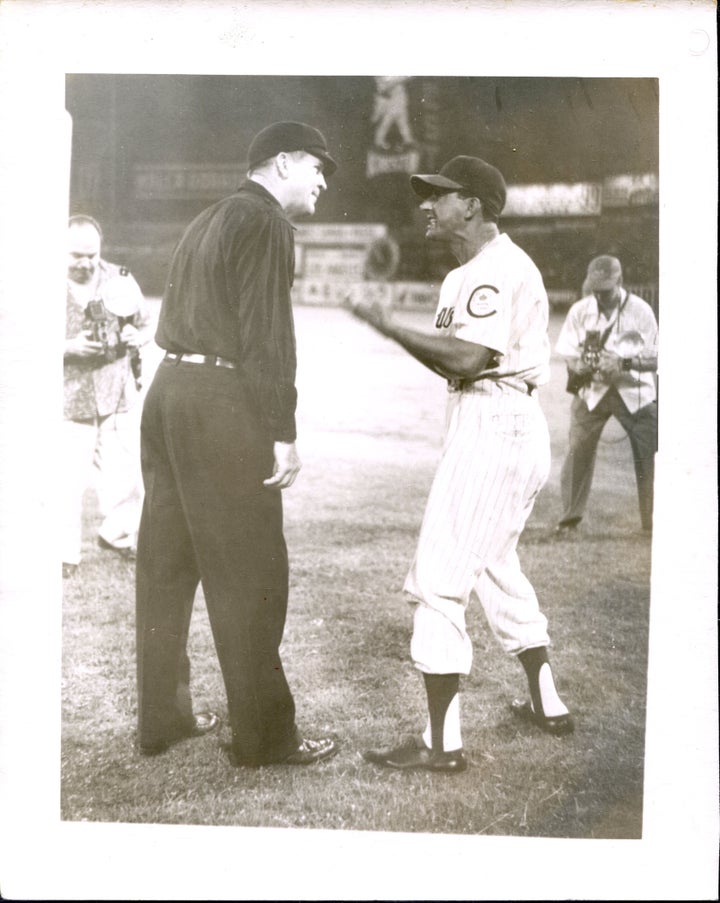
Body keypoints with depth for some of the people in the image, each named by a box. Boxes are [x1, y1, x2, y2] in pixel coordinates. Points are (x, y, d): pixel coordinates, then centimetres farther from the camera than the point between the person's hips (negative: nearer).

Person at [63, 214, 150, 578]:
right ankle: (66, 553, 13)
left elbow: (146, 325, 15)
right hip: (69, 400, -3)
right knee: (67, 482, -3)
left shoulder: (121, 280, 4)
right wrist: (70, 347, -21)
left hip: (118, 397, 3)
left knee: (126, 473, 6)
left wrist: (136, 337, -9)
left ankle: (117, 534, 31)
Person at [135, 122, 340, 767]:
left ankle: (162, 716, 22)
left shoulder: (208, 222, 21)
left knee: (167, 567, 12)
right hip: (220, 405, -9)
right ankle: (263, 737, 5)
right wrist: (283, 433, -15)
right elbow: (267, 334, -15)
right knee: (249, 575, -3)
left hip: (169, 391, 9)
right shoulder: (266, 223, -7)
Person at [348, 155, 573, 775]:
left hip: (496, 427, -11)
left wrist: (392, 327, -15)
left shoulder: (501, 267, -14)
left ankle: (442, 742, -4)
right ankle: (547, 705, 32)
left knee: (439, 580, -10)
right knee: (496, 567, 21)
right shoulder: (464, 276, 19)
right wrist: (397, 332, 0)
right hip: (493, 426, 11)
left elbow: (468, 358, -23)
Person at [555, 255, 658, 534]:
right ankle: (570, 518, 7)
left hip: (634, 392, -1)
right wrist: (582, 365, -22)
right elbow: (566, 352, 1)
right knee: (578, 452, -6)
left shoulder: (640, 310, -6)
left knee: (649, 457, -1)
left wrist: (624, 363, -23)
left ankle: (653, 522, 12)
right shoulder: (580, 310, -1)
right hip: (592, 390, 1)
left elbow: (656, 356, -6)